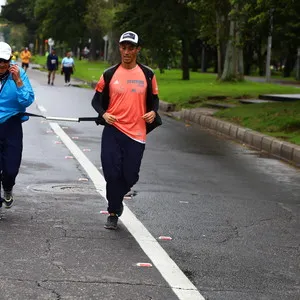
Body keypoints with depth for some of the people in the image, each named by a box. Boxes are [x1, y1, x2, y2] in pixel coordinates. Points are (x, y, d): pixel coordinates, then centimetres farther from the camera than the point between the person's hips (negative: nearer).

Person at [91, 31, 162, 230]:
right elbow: (97, 99, 10)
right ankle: (113, 213, 11)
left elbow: (154, 99, 15)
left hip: (136, 133, 1)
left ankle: (116, 199, 34)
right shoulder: (109, 74, 3)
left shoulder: (148, 75, 5)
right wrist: (103, 114, -9)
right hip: (113, 130, -1)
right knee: (112, 173, -7)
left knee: (130, 176, 2)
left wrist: (153, 112, -6)